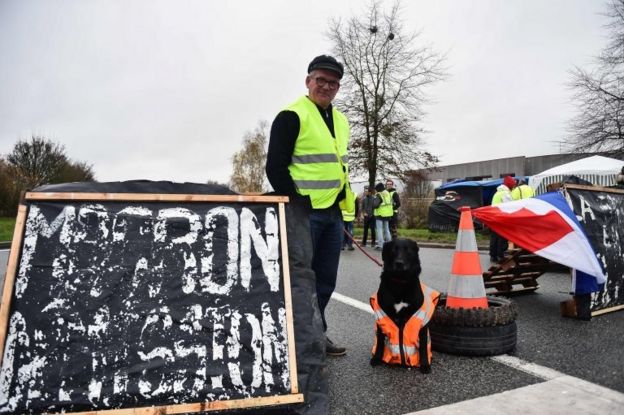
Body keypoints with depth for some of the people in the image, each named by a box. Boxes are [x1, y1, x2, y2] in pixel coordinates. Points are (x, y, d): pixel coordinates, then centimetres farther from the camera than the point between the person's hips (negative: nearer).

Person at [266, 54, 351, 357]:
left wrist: (344, 203, 17)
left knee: (326, 280, 14)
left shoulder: (341, 120, 18)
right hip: (305, 213, -8)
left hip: (333, 214, 8)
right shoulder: (292, 116, -7)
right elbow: (275, 167, -12)